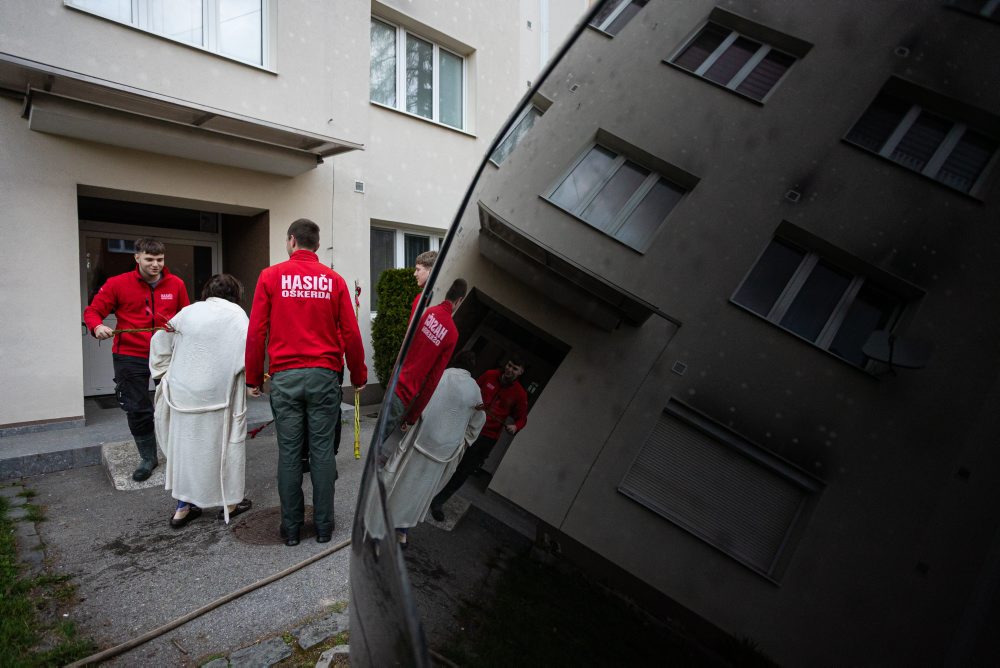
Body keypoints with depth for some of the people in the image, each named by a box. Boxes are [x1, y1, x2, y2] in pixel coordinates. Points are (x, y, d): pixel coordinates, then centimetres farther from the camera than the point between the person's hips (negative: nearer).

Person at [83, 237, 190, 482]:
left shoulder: (176, 284, 0)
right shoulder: (117, 284, -5)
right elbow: (93, 311, -1)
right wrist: (97, 326, -21)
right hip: (130, 356, -1)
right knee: (137, 410, 7)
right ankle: (148, 458, 26)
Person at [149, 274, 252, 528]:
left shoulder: (188, 311, 8)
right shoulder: (237, 315, -4)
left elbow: (160, 341, 13)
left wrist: (164, 373, 19)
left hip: (183, 392, 4)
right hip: (218, 394, -4)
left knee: (185, 444, 16)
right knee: (224, 443, 10)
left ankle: (183, 507, 25)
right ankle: (229, 502, 22)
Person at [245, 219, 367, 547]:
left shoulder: (271, 277, 1)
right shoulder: (333, 280, 2)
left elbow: (256, 331, -1)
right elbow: (350, 333, 0)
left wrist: (253, 378, 8)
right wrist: (358, 376, 11)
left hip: (284, 376, 0)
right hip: (324, 375, 0)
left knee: (289, 452, 7)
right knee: (322, 450, 6)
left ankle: (291, 528, 17)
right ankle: (324, 526, 15)